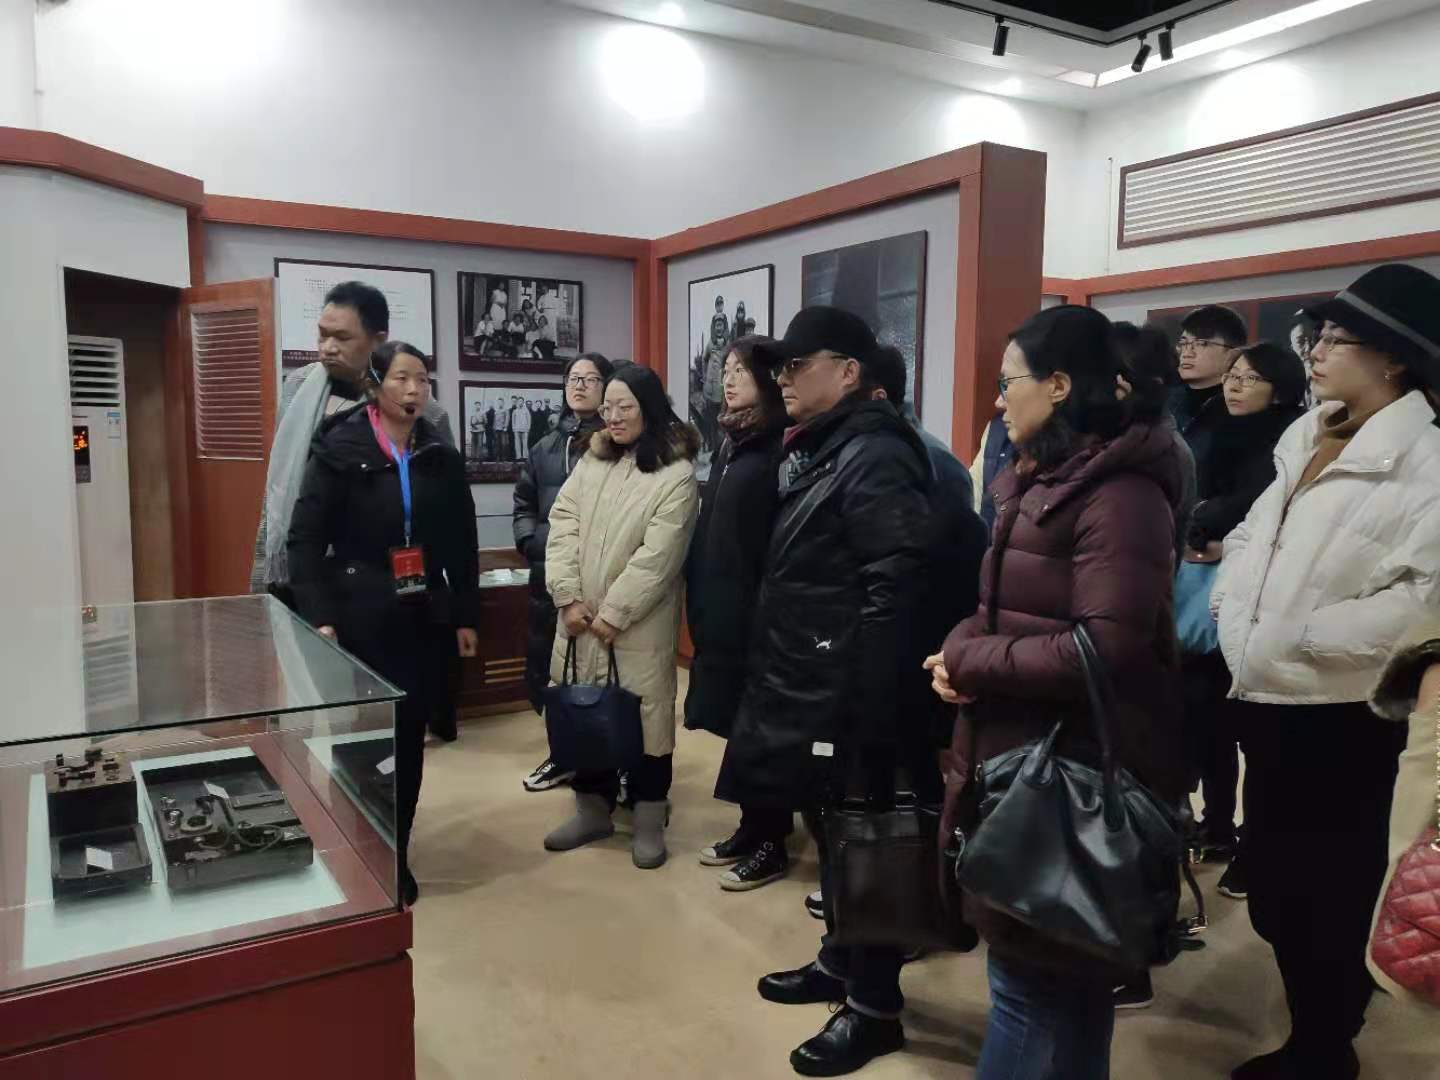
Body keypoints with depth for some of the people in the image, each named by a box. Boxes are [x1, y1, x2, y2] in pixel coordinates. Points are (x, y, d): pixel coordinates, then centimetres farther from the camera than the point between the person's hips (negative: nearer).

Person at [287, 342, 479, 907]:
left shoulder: (443, 458, 7)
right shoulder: (339, 450, -5)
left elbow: (462, 546, 10)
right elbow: (305, 539, -8)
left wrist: (466, 617, 7)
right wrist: (319, 617, -15)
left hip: (425, 622, 4)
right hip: (359, 621, -3)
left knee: (408, 740, 10)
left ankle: (396, 858, 25)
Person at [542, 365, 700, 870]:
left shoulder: (676, 474, -9)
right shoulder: (590, 463, 9)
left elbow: (657, 556, -14)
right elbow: (562, 528, 1)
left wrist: (614, 613, -15)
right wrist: (568, 598, -10)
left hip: (639, 624, -5)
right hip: (579, 619, 5)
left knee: (645, 712, 3)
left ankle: (648, 820, 17)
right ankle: (593, 807, 28)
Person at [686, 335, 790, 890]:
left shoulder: (781, 446, -12)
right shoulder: (732, 441, 14)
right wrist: (700, 600, 13)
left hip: (757, 610, -8)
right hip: (720, 608, 8)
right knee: (736, 723, 14)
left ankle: (772, 844, 15)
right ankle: (751, 828, 27)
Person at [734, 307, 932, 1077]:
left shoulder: (875, 456, -16)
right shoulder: (814, 451, 14)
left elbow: (892, 592, -23)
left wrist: (868, 703, -24)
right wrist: (775, 679, 17)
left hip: (846, 695, -9)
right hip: (804, 687, 9)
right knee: (829, 833, 20)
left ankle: (874, 1006, 19)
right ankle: (840, 961, 38)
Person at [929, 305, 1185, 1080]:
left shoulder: (1120, 491, -18)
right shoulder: (1037, 482, 12)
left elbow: (1108, 650, -26)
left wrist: (968, 660, -17)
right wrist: (964, 647, -4)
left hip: (1077, 766, -9)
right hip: (1015, 749, 9)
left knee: (1040, 975, 5)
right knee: (1041, 963, 21)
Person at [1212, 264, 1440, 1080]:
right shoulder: (1307, 439, 11)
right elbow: (1254, 535, 16)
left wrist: (1303, 638, -22)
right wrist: (1232, 607, -1)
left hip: (1338, 718, -7)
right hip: (1269, 703, 7)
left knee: (1326, 906, 9)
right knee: (1275, 898, 18)